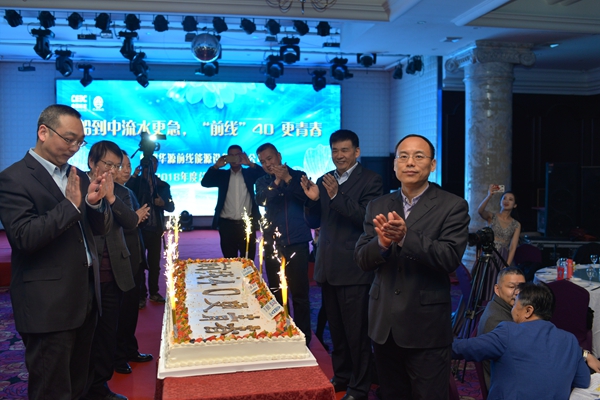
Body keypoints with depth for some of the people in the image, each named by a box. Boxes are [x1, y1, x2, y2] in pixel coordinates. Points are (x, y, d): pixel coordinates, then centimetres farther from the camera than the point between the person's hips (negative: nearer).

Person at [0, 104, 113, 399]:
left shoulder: (77, 176, 12)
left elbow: (101, 228, 10)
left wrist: (95, 202, -11)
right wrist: (70, 204, -21)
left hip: (86, 295, 7)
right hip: (48, 305, -7)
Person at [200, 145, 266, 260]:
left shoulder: (249, 173, 9)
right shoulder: (222, 174, 10)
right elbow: (205, 183, -3)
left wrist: (250, 164, -15)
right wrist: (216, 166, -14)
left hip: (247, 223, 0)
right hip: (227, 224, 0)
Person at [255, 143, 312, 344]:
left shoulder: (298, 176, 4)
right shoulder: (262, 182, 8)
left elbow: (309, 198, -12)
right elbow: (261, 200, -11)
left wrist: (288, 179, -17)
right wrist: (277, 181, -21)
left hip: (297, 243, -3)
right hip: (273, 244, 3)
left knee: (299, 293, 0)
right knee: (276, 293, 12)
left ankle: (303, 338, 11)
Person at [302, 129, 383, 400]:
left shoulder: (371, 181, -7)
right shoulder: (325, 181, 11)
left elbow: (368, 219, -19)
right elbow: (314, 223, 12)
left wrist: (337, 196, -26)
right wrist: (312, 200, -8)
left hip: (353, 269, -6)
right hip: (328, 266, 6)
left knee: (356, 332, 2)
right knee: (336, 329, 17)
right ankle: (341, 376, 33)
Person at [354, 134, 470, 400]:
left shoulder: (453, 206, -6)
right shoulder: (378, 207, 6)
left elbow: (450, 258, -18)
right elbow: (361, 259, -1)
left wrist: (405, 237, -32)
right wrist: (382, 242, -23)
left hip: (426, 326, -4)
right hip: (384, 324, 4)